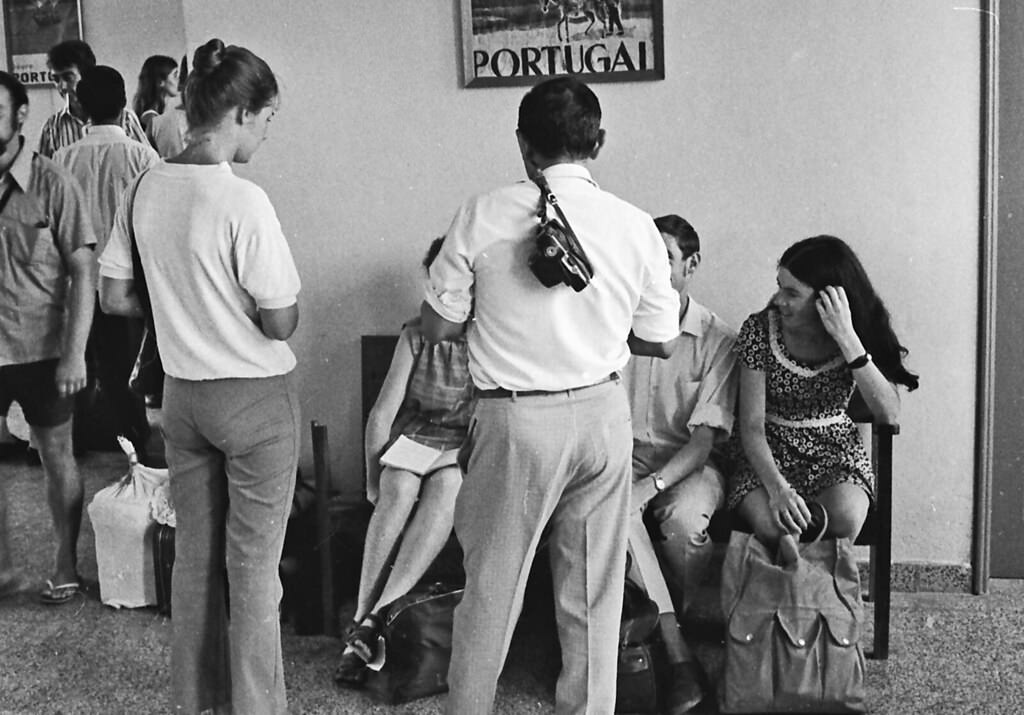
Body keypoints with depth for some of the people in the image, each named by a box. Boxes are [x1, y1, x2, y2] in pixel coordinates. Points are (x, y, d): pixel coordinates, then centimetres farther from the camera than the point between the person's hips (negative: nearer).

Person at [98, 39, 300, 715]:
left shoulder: (146, 188, -1)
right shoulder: (243, 201, -21)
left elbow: (114, 297, 6)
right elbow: (280, 323, -19)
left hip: (182, 393, 7)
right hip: (256, 399, -6)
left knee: (194, 556, 18)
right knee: (254, 570, 6)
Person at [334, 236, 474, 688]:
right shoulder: (417, 334, 2)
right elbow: (382, 413, 2)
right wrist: (373, 478, -1)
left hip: (468, 448, -2)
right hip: (413, 440, 2)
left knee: (445, 488, -37)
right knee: (399, 488, -34)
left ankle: (375, 618, -41)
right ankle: (362, 616, -34)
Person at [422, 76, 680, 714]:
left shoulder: (483, 216, -9)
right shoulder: (634, 225, -3)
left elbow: (437, 326, -3)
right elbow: (660, 341, 5)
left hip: (516, 421, -2)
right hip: (603, 413, 2)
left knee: (492, 585, 11)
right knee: (595, 591, 14)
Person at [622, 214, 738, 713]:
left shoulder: (718, 340, -5)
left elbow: (705, 437, -12)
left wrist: (651, 485, -27)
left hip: (689, 462, -1)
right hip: (626, 456, 2)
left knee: (683, 517, -35)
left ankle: (664, 625, -4)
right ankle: (678, 656, -28)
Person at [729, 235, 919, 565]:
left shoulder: (860, 334, -7)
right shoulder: (760, 330, -10)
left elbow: (888, 413, -22)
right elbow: (751, 426, -13)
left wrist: (848, 339, -29)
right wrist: (777, 487, -31)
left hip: (836, 453, 2)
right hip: (768, 454, -1)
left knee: (845, 520, -32)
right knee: (770, 524, -34)